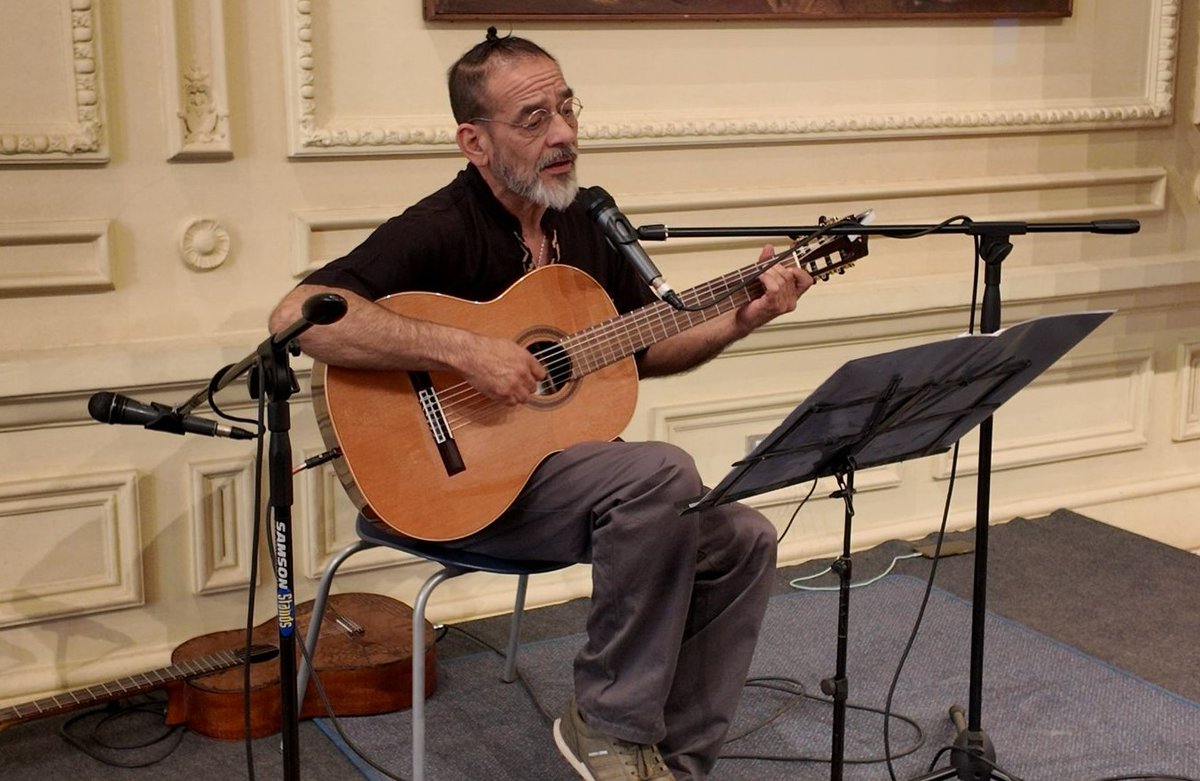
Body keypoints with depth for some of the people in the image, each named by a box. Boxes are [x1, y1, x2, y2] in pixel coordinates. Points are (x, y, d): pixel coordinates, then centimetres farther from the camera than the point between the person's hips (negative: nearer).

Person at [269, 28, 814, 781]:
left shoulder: (587, 220, 7)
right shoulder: (440, 231, -17)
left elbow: (644, 348, 16)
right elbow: (297, 315, -30)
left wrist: (740, 319, -1)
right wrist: (464, 349, -33)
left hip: (567, 461, 8)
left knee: (743, 542, -5)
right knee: (663, 473, -29)